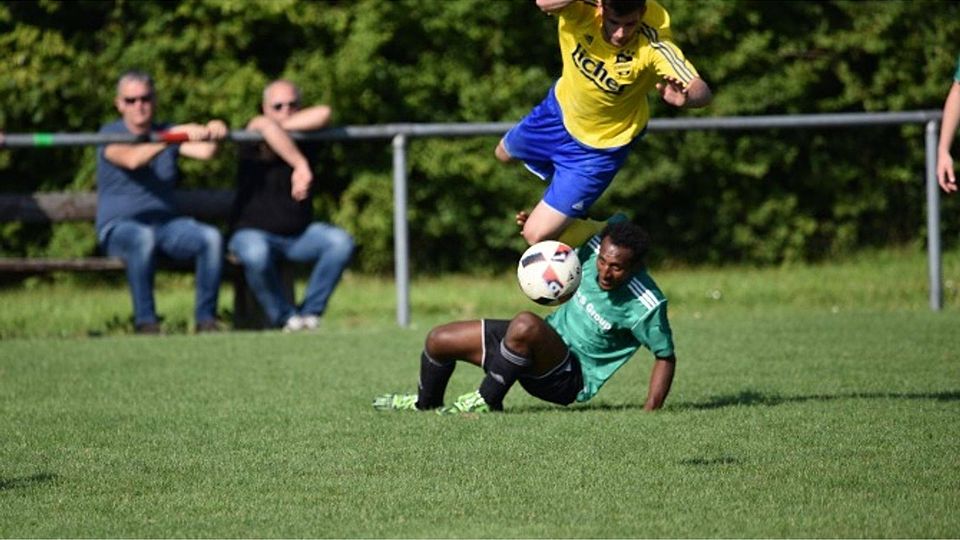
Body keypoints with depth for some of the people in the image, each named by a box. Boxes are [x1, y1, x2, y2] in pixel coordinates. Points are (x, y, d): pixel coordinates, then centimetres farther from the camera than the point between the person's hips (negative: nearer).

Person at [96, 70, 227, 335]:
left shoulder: (167, 132, 15)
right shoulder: (111, 135, 0)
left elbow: (204, 151, -4)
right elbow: (132, 159, -23)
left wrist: (212, 133, -28)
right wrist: (174, 136, -35)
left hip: (166, 223, 4)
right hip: (119, 227, -4)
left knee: (211, 237, -24)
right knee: (144, 237, -39)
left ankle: (206, 319, -18)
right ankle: (145, 321, -33)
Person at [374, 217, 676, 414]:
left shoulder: (644, 306, -25)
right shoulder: (593, 248, -9)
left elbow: (665, 357, -13)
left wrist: (650, 412, -22)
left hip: (570, 381, -8)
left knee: (525, 323, -40)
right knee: (439, 340, 9)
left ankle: (487, 402, -20)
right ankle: (425, 404, 40)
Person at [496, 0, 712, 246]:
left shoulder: (652, 46, -37)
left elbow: (702, 92, -43)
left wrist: (684, 97, -66)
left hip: (600, 146, -4)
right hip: (562, 108, 4)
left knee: (538, 236, -4)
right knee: (505, 153, 33)